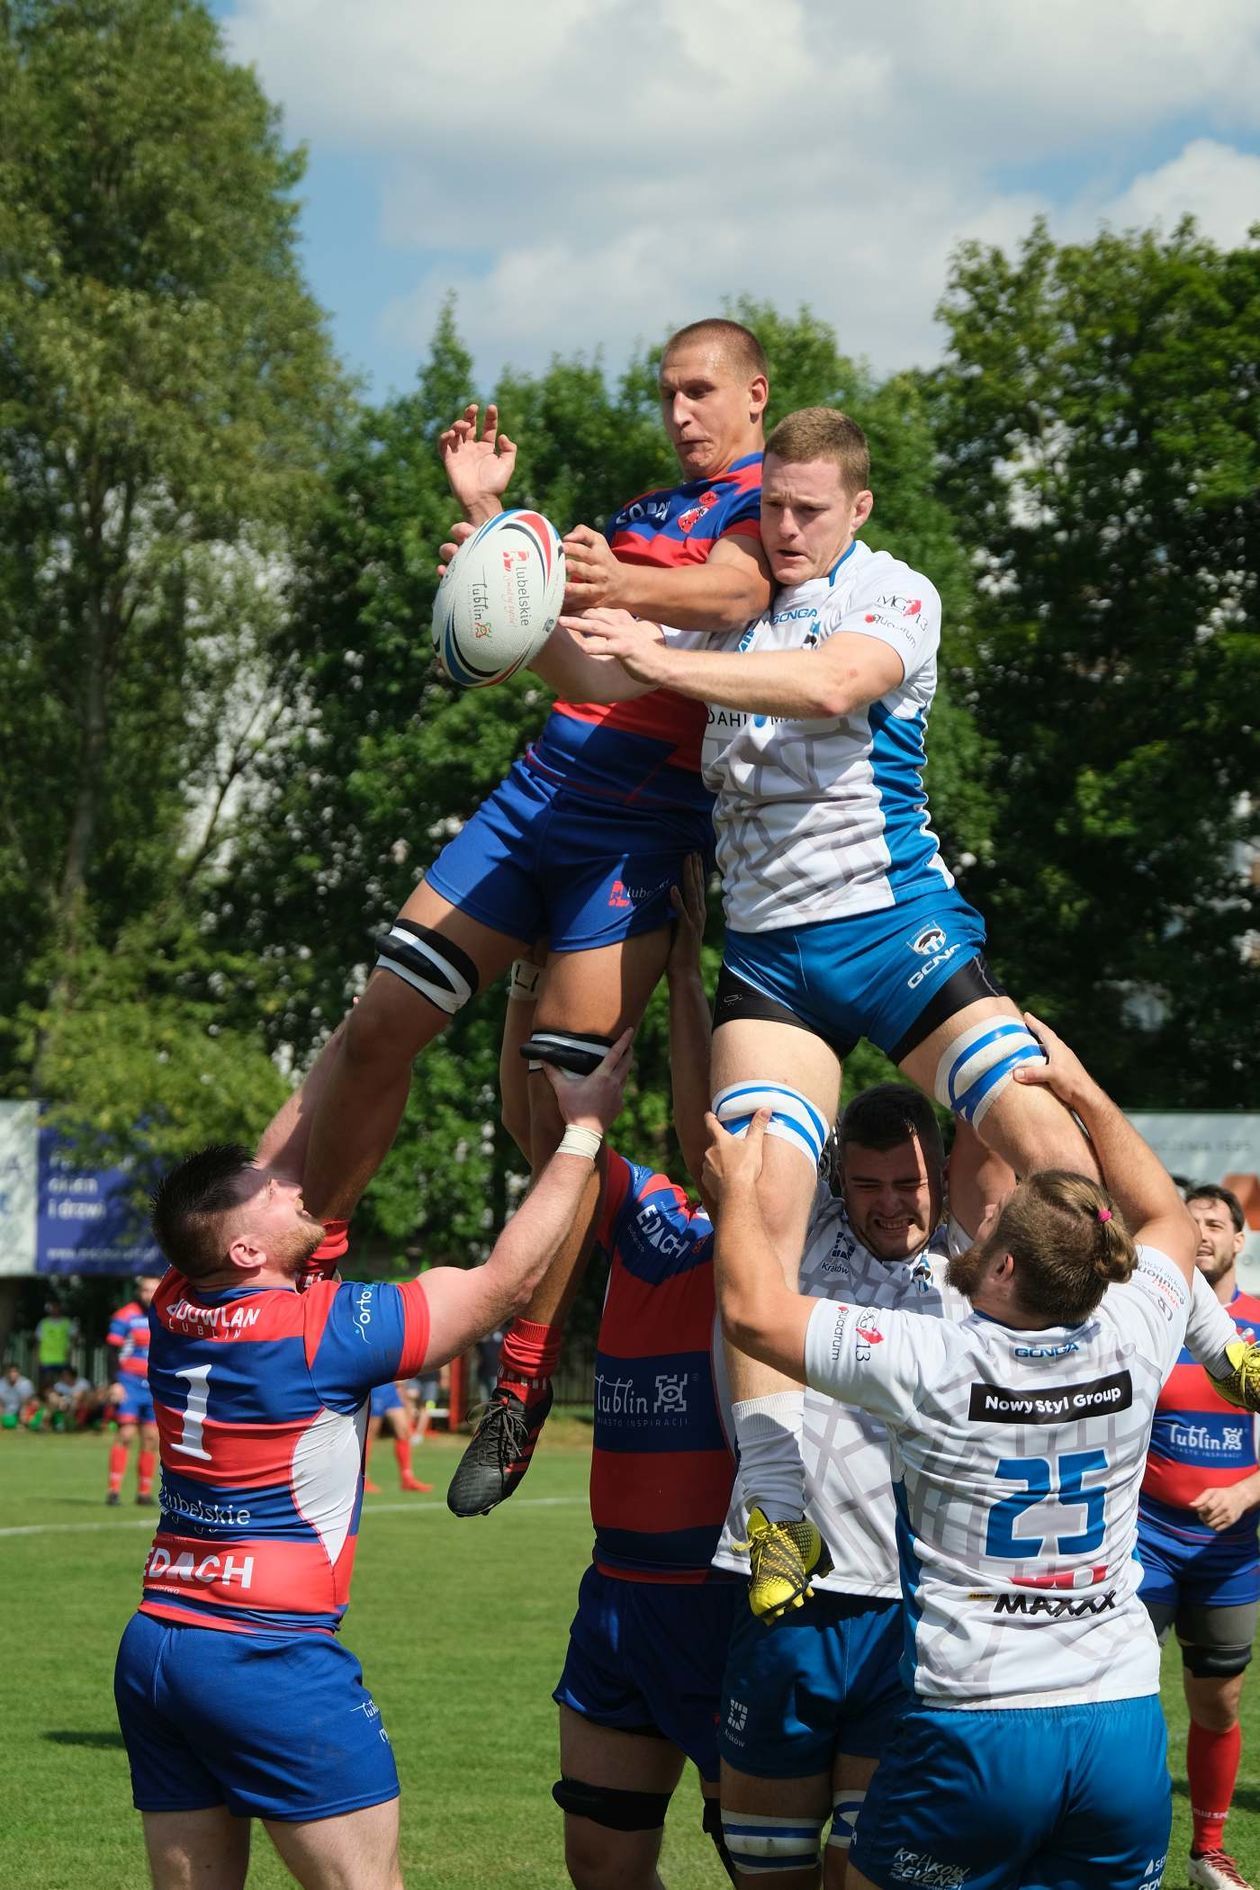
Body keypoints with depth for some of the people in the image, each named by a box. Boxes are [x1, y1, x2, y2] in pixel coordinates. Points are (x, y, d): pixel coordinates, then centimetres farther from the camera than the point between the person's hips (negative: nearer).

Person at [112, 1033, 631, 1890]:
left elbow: (289, 1144, 14)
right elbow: (506, 1278, -6)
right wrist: (583, 1131, 2)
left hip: (153, 1649, 7)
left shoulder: (176, 1310, 3)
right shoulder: (321, 1329, -14)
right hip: (268, 1658, -7)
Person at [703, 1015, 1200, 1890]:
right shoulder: (1129, 1347, -3)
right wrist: (1084, 1091, 23)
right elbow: (1170, 1222, 19)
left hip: (973, 1730, -4)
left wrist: (739, 1183, 8)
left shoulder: (932, 1365, -15)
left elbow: (754, 1310, -6)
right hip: (1126, 1727, 4)